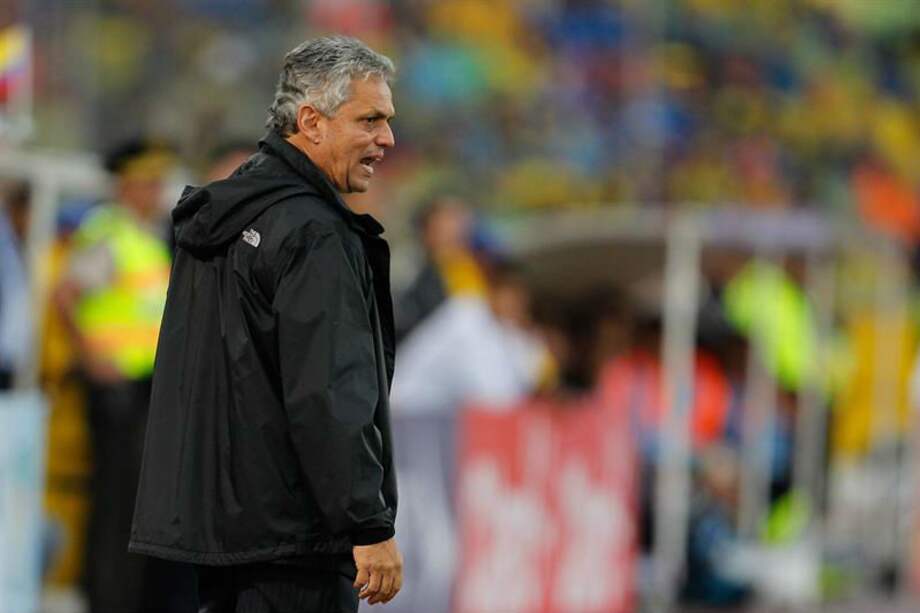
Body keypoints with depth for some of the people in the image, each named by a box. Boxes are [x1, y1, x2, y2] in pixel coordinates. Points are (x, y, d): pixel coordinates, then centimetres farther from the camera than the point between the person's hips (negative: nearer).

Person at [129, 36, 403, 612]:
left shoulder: (218, 214, 17)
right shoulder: (313, 234, -15)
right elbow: (329, 397, -21)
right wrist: (372, 527, -19)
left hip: (211, 514, 10)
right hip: (288, 532, -10)